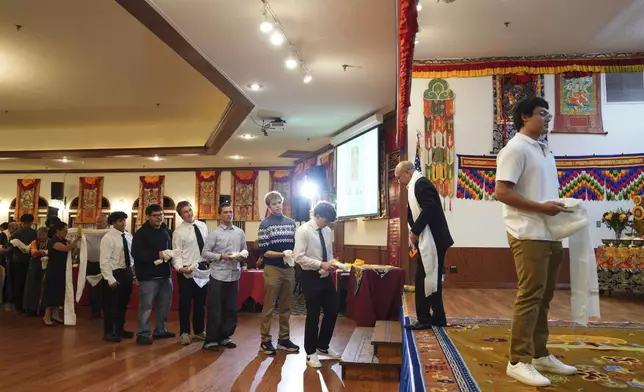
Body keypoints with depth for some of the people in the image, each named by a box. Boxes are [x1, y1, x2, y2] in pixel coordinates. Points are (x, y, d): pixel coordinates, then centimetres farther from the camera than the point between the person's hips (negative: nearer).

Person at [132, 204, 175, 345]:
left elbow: (172, 248, 19)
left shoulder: (166, 230, 10)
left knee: (164, 305, 14)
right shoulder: (141, 233, -7)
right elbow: (136, 253, -17)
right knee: (146, 306, -2)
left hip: (165, 274, 6)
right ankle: (143, 334, 9)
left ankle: (160, 330, 28)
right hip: (148, 276, -6)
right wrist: (157, 255, -22)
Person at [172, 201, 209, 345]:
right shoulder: (178, 232, -10)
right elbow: (176, 254, -12)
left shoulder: (203, 226, 6)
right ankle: (185, 332, 20)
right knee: (185, 303, 5)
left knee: (201, 302, 15)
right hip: (187, 271, -5)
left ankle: (199, 331, 30)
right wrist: (180, 268, -29)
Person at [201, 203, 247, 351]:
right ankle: (211, 339, 11)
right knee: (215, 309, 1)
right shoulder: (214, 233, -4)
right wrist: (221, 256, -18)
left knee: (231, 308, 11)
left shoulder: (240, 233, 7)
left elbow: (245, 251, 13)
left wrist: (241, 255, -9)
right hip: (218, 275, -4)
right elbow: (205, 253, -6)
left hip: (234, 275, 4)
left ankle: (225, 336, 25)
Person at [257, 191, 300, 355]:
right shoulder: (265, 224, -4)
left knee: (286, 306, 12)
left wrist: (294, 253, -7)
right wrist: (282, 254, -22)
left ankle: (284, 339, 22)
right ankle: (265, 340, 10)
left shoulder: (291, 222, 11)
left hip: (289, 268, 5)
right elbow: (264, 251, -10)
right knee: (269, 307, 0)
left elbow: (296, 244, 14)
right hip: (272, 269, -5)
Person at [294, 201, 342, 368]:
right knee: (313, 315, 3)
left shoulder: (328, 231, 6)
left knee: (332, 311, 14)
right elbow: (299, 257, -20)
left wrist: (331, 264, -4)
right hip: (311, 277, -7)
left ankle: (323, 347, 34)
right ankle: (311, 353, 21)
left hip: (326, 276, 7)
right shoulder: (303, 231, -14)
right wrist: (321, 264, -24)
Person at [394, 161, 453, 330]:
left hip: (431, 241, -10)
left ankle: (424, 319, 4)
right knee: (431, 279, 14)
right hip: (430, 241, 10)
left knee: (423, 279, -4)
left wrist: (414, 231, -18)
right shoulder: (417, 185, 18)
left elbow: (429, 208, -25)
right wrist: (414, 232, 5)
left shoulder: (420, 183, -12)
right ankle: (437, 317, 21)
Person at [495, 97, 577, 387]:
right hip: (528, 235, -9)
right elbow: (501, 192, -18)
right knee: (530, 296, -8)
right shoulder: (516, 149, -9)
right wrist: (541, 207, -18)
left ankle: (540, 355, 24)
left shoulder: (545, 152, 20)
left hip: (550, 234, 9)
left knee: (544, 296, 13)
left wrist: (562, 207, 5)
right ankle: (518, 361, -1)